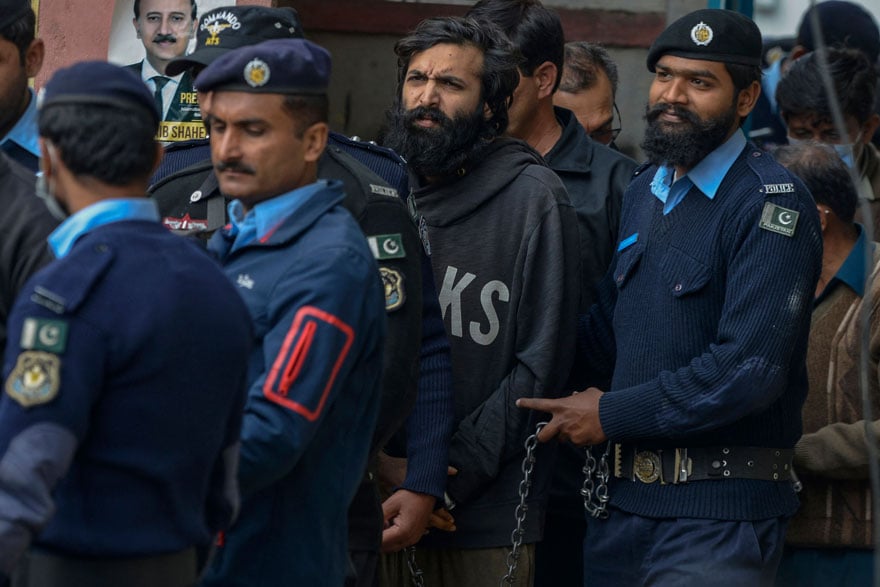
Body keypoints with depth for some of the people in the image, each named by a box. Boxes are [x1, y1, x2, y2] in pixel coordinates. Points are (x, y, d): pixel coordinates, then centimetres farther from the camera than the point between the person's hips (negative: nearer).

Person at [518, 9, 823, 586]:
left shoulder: (772, 203, -12)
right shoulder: (644, 192, 16)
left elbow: (751, 368, -20)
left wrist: (613, 415, -13)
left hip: (717, 516, -8)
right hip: (620, 499, 8)